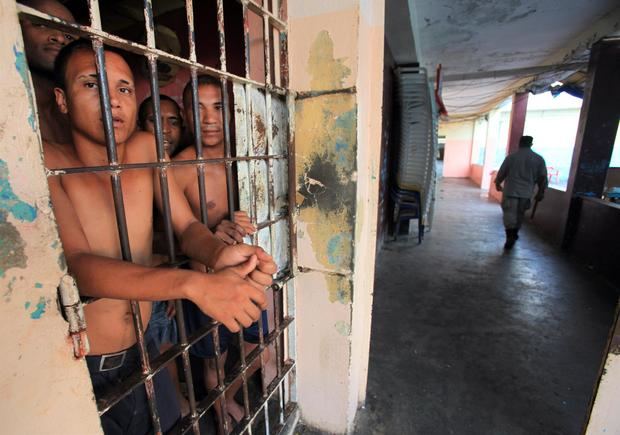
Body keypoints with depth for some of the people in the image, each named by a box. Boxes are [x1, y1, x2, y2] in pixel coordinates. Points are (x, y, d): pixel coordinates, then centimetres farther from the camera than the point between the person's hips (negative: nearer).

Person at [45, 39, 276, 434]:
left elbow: (187, 227, -8)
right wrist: (195, 284, -45)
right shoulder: (48, 162, -18)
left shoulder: (145, 148, -6)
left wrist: (218, 254, -31)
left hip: (142, 352, 4)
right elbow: (76, 265, -30)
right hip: (79, 370, -3)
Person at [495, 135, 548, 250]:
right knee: (519, 214, 16)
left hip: (510, 191, -2)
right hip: (526, 192, 3)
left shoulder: (511, 157, -3)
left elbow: (501, 173, 3)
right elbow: (543, 178, 4)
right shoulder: (539, 159, 2)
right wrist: (541, 192, 14)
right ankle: (514, 234, 29)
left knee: (509, 214, -2)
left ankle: (510, 237, -11)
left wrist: (497, 184, 20)